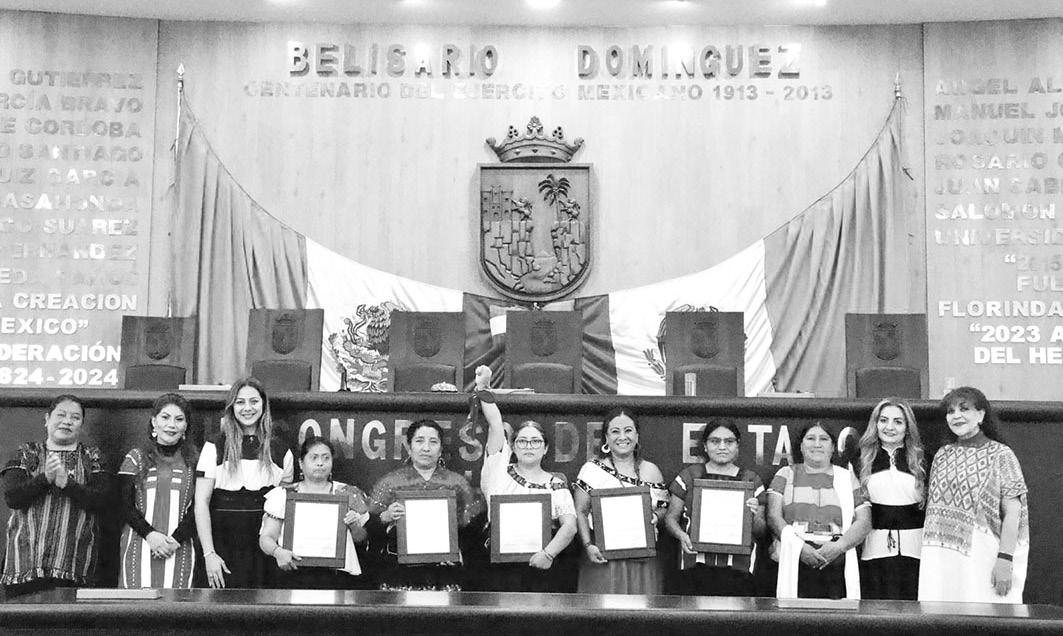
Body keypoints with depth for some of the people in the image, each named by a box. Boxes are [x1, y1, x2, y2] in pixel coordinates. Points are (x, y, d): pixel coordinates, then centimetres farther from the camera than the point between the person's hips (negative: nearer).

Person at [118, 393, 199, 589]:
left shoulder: (194, 462, 9)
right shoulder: (136, 458, 11)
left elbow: (198, 510, 3)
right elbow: (124, 505, 4)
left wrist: (176, 539, -11)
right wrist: (149, 534, -11)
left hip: (179, 549, 0)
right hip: (138, 548, 0)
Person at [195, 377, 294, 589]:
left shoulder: (280, 451, 7)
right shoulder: (215, 447, 0)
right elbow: (201, 503, -3)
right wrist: (209, 554, -9)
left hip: (265, 549, 2)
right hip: (224, 546, -2)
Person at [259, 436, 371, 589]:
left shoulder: (345, 494, 14)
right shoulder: (283, 495, 11)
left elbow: (360, 539, 19)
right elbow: (266, 537, 6)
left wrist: (354, 526, -3)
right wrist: (278, 552, -15)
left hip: (338, 574, 1)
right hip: (296, 572, -1)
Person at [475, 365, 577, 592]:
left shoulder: (555, 484, 9)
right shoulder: (500, 471, 10)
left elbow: (570, 525, -3)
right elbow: (496, 426, 4)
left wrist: (548, 553, -18)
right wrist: (483, 388, 4)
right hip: (501, 569, 0)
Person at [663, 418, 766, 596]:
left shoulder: (751, 480, 13)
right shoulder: (689, 476, 11)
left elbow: (761, 531, 14)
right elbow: (671, 517, 13)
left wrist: (755, 515, -7)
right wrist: (681, 534, -7)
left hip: (737, 567, 0)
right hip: (695, 566, 0)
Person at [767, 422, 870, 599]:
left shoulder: (847, 478, 18)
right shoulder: (786, 474, 16)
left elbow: (864, 521, 9)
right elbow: (773, 516, 4)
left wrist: (839, 546, -9)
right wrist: (798, 546, -11)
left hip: (837, 565, 1)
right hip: (793, 566, -1)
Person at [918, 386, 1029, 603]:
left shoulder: (1000, 455, 0)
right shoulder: (942, 455, 13)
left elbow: (1012, 513, -7)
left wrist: (1005, 559, -16)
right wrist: (927, 556, 10)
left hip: (983, 554, -4)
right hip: (940, 557, 4)